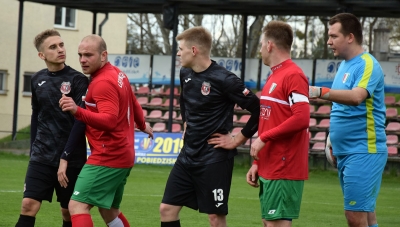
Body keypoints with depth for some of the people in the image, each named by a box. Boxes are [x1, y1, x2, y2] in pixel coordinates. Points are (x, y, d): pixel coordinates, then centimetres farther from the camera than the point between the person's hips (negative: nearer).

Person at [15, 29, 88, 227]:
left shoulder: (78, 80, -8)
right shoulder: (37, 80, 6)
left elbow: (81, 122, -13)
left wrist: (66, 158, -18)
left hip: (71, 160, -3)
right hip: (41, 157, 3)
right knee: (28, 205, -8)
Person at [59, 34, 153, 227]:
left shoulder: (103, 82, -17)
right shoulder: (118, 75, 12)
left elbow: (109, 120, -30)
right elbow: (134, 104, 29)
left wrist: (78, 111, -45)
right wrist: (143, 125, 48)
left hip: (107, 158, -10)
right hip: (122, 155, 10)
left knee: (77, 206, -15)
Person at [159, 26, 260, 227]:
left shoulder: (224, 80, -18)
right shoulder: (185, 74, 5)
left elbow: (259, 110, -18)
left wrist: (238, 140, -13)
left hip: (214, 159, -8)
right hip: (188, 155, 8)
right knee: (167, 208, 5)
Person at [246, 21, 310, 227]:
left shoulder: (294, 75, -11)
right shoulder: (273, 77, 18)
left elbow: (301, 118, -22)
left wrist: (263, 138, -17)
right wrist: (257, 163, 18)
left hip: (284, 170, -10)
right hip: (268, 169, 10)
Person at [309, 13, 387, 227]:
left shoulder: (367, 65, -13)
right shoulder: (345, 65, 15)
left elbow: (356, 97, -32)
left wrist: (321, 92, -43)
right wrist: (333, 137, 18)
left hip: (363, 152, -9)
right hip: (345, 152, 9)